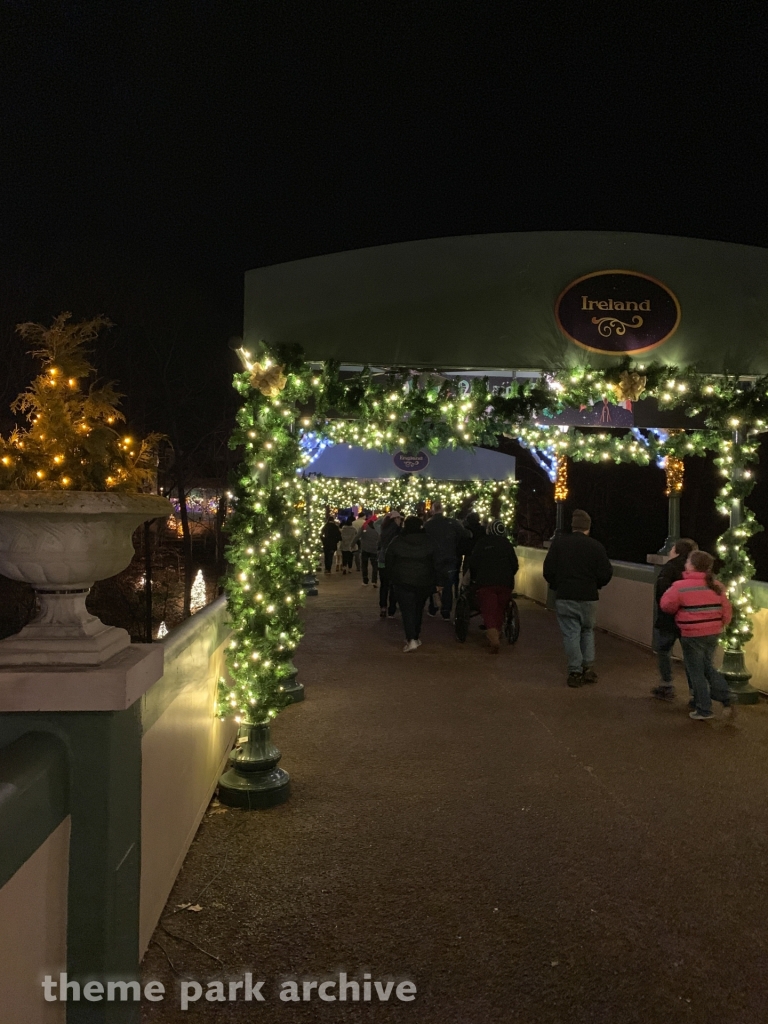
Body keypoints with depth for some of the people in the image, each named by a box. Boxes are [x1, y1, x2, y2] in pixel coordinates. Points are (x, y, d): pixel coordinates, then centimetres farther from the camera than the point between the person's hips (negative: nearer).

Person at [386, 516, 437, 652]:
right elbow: (436, 563, 4)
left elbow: (388, 562, 3)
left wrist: (392, 577, 17)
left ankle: (411, 639, -17)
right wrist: (434, 580, 14)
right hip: (424, 582, 2)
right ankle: (415, 637, 25)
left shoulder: (397, 542, -4)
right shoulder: (429, 541, -2)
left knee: (407, 610, -3)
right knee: (418, 610, 17)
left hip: (403, 582, -2)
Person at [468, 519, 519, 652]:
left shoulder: (482, 543, 3)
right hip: (505, 584, 2)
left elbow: (473, 563, 3)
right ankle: (497, 636, 19)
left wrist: (475, 577, 19)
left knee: (488, 611, -6)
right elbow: (515, 565, 5)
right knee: (500, 611, 15)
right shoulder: (506, 544, 5)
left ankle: (493, 638, -27)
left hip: (485, 583, -2)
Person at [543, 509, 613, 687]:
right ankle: (589, 667, 14)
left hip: (564, 597, -1)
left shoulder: (558, 543, -4)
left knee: (571, 633, 5)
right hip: (588, 597, 1)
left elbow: (548, 570, -4)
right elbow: (605, 573, -5)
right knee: (587, 631, 19)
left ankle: (575, 672, 4)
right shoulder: (596, 546, -5)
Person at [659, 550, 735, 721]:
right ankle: (727, 699, 15)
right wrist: (719, 625, 21)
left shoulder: (681, 586, -16)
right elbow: (726, 610, 7)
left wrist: (670, 591, 9)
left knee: (696, 672, 7)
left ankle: (704, 710, 13)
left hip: (692, 636, -6)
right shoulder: (716, 586, 3)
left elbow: (667, 606, -8)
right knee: (707, 667, 24)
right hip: (713, 634, 6)